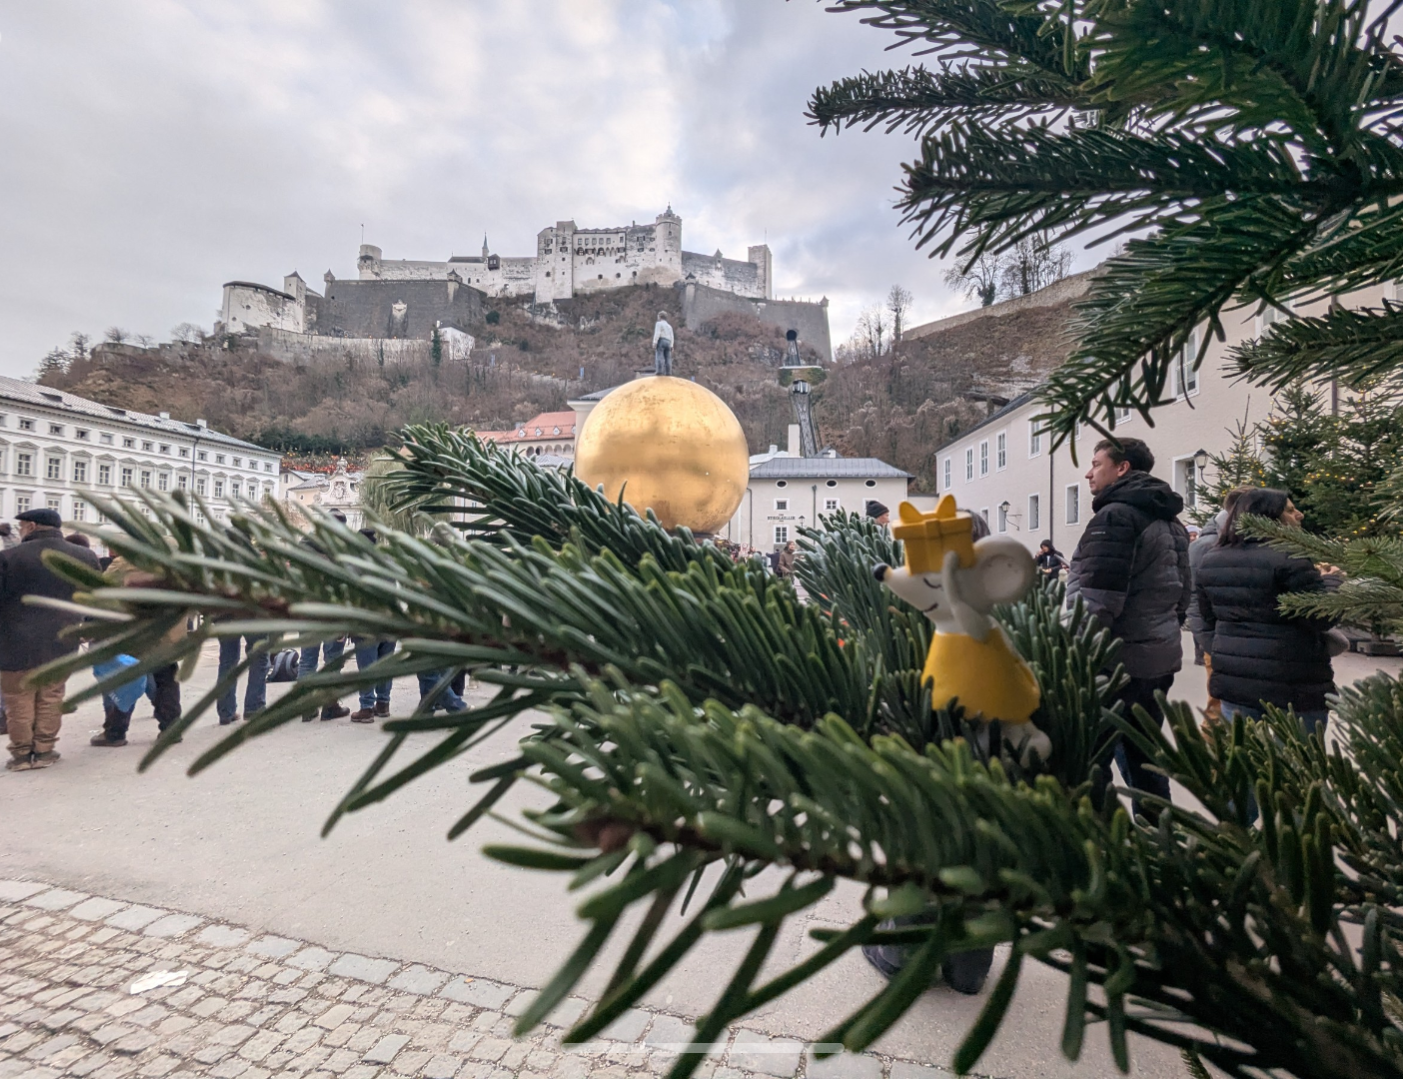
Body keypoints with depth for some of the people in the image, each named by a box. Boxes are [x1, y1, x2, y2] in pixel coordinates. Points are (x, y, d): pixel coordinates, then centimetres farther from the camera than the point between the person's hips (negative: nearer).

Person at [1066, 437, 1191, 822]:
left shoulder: (1115, 516, -15)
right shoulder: (1169, 521, 16)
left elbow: (1096, 602, -22)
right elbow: (1181, 597, 22)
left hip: (1116, 660, -10)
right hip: (1159, 659, 10)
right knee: (1144, 759, 18)